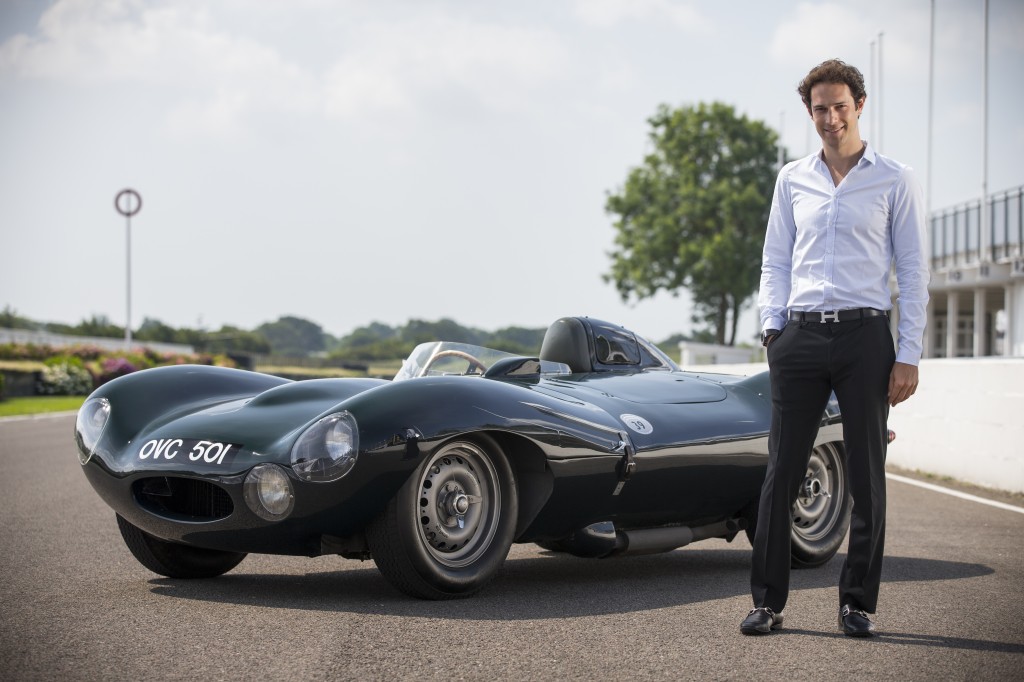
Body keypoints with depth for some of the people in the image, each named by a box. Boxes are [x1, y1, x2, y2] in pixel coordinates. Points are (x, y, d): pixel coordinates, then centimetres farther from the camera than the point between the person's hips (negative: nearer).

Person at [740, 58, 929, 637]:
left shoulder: (895, 181, 5)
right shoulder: (792, 180, 14)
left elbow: (914, 271, 2)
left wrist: (909, 355, -5)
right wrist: (772, 325, 2)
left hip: (865, 335, -2)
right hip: (799, 337, 2)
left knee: (867, 476, 2)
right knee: (782, 472, 1)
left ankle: (858, 602, 12)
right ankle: (769, 601, 7)